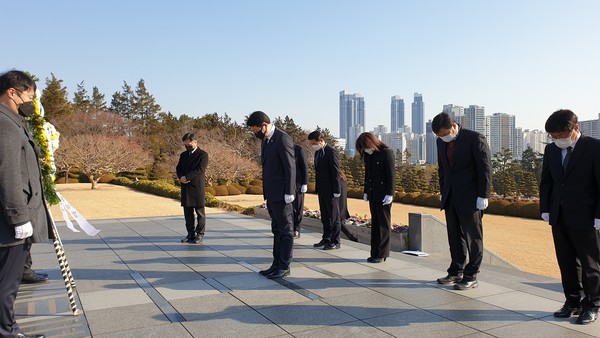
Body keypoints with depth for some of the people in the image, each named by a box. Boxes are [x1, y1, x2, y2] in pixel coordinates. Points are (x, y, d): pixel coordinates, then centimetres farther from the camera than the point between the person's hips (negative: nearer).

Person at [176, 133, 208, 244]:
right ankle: (190, 234, 17)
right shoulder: (183, 155, 17)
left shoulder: (203, 155, -4)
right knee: (188, 212, 9)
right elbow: (179, 168, 12)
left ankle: (200, 234, 8)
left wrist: (187, 177, -19)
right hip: (185, 188, 6)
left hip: (197, 187, -6)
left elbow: (200, 169, -15)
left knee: (200, 212, 1)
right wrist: (181, 177, -9)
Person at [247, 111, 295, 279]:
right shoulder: (265, 140, 12)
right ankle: (276, 265, 23)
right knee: (277, 230, 15)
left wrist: (289, 193, -19)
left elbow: (290, 167, -17)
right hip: (271, 194, 9)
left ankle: (284, 267, 9)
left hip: (281, 195, -9)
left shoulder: (283, 139, -15)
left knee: (285, 230, 1)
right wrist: (266, 191, 16)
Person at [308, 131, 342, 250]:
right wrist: (317, 188, 14)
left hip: (331, 190, -8)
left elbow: (336, 172, -16)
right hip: (321, 190, 8)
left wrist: (336, 191, -17)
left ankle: (335, 241, 7)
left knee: (334, 216, 0)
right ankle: (326, 239, 22)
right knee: (325, 216, 13)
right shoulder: (317, 152, 13)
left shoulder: (332, 152, -14)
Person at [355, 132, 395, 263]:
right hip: (373, 194, 7)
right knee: (375, 223, 11)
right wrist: (366, 192, 14)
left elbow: (391, 175, -14)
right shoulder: (367, 155, 9)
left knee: (383, 224, 1)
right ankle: (375, 253, 17)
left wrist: (390, 194, -16)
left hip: (383, 195, -7)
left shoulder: (386, 153, -12)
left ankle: (382, 254, 8)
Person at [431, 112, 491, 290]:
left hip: (470, 198, -6)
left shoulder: (475, 139, -12)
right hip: (450, 198, 6)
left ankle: (471, 277, 12)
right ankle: (456, 272, 24)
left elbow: (485, 168, -12)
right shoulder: (441, 142, 7)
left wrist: (483, 196, -13)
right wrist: (443, 192, 14)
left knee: (473, 237, 3)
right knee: (454, 237, 13)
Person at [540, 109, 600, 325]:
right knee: (567, 264, 12)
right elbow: (546, 182, 12)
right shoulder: (551, 150, 7)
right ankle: (573, 303, 24)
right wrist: (545, 209, 5)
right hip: (559, 218, 5)